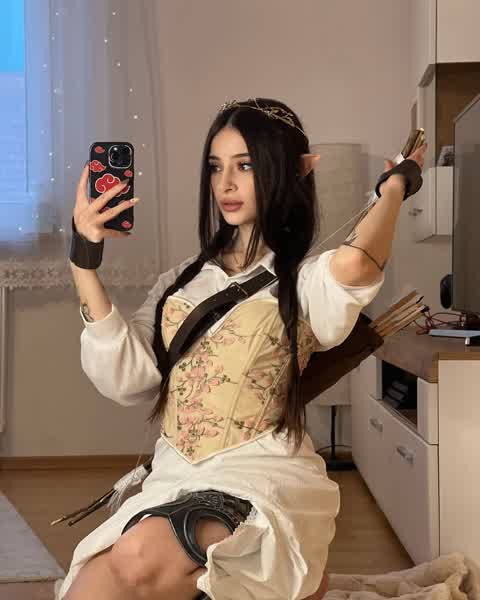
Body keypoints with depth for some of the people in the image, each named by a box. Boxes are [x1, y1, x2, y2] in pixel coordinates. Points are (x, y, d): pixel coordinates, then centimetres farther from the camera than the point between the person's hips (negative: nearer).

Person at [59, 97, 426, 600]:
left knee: (140, 558, -31)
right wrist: (84, 262, -4)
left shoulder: (307, 281, 0)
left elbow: (355, 262, -27)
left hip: (264, 478, -4)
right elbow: (125, 379, 1)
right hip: (172, 481, 4)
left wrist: (393, 186, -5)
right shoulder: (181, 281, 14)